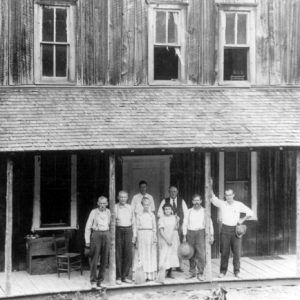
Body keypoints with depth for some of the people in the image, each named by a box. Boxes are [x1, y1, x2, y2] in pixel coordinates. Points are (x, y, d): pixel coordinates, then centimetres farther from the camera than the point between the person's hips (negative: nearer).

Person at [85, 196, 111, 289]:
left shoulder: (108, 212, 7)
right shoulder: (94, 212, -3)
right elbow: (88, 226, 0)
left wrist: (111, 238, 9)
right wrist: (87, 241, -1)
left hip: (106, 235, 4)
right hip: (96, 235, -4)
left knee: (104, 259, 5)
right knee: (94, 259, -6)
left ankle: (100, 280, 14)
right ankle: (93, 281, -2)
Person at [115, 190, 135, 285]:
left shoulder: (129, 207, 11)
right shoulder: (114, 207, -1)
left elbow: (133, 221, 14)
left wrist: (133, 235, 10)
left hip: (128, 230, 3)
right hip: (118, 230, -3)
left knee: (128, 255, 1)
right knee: (118, 255, -2)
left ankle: (125, 276, 11)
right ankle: (118, 277, 5)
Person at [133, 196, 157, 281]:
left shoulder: (152, 215, 6)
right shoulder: (139, 215, 4)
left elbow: (154, 227, 8)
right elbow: (136, 227, 5)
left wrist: (154, 236, 2)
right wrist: (135, 236, -1)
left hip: (150, 235, 1)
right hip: (141, 235, -1)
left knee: (150, 255, 2)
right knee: (141, 255, -1)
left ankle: (150, 275, 4)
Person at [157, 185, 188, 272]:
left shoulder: (181, 201, 12)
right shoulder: (164, 201, 8)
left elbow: (186, 214, 11)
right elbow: (159, 213, 1)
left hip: (179, 226, 1)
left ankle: (179, 266, 2)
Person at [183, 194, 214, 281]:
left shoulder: (204, 211, 6)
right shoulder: (189, 211, 9)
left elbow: (210, 223, 6)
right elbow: (185, 224, 9)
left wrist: (211, 235, -1)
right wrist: (184, 236, 4)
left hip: (200, 232, -2)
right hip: (190, 233, 2)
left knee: (201, 253, -10)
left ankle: (200, 274, -5)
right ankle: (192, 272, 17)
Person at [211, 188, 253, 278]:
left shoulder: (239, 205, 4)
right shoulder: (222, 204, 3)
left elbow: (250, 213, 11)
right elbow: (213, 198, -13)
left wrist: (242, 220, 3)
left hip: (236, 229, 0)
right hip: (225, 229, 0)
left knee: (237, 251, 0)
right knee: (224, 251, 1)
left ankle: (236, 271, 10)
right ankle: (223, 271, 9)